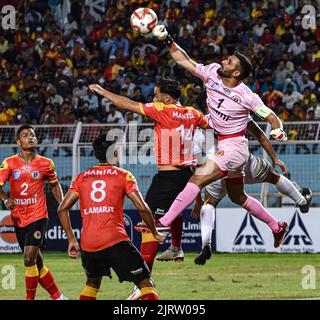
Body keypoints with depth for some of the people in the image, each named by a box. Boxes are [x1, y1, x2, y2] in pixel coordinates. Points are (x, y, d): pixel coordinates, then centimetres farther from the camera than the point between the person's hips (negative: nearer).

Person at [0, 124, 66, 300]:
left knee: (29, 260, -16)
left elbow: (55, 185, 16)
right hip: (18, 218, 3)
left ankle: (30, 299, -8)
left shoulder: (46, 164, 0)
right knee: (36, 262, 10)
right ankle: (58, 296, 24)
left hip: (38, 216, -3)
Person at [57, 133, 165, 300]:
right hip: (115, 241, -5)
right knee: (146, 284, -3)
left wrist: (71, 239, 17)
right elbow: (142, 208, -3)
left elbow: (62, 209, 11)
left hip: (87, 244, 5)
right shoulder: (123, 175, 5)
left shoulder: (82, 177, 16)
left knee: (92, 283, 30)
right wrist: (155, 233, 10)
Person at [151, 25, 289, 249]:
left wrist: (278, 130, -29)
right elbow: (186, 61, 2)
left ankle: (164, 223, -28)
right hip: (221, 145, 8)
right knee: (238, 197, 21)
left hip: (235, 146, -8)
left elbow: (271, 116, -9)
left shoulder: (246, 96, -17)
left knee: (197, 178, -22)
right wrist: (168, 41, -9)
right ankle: (276, 226, 36)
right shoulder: (212, 73, -3)